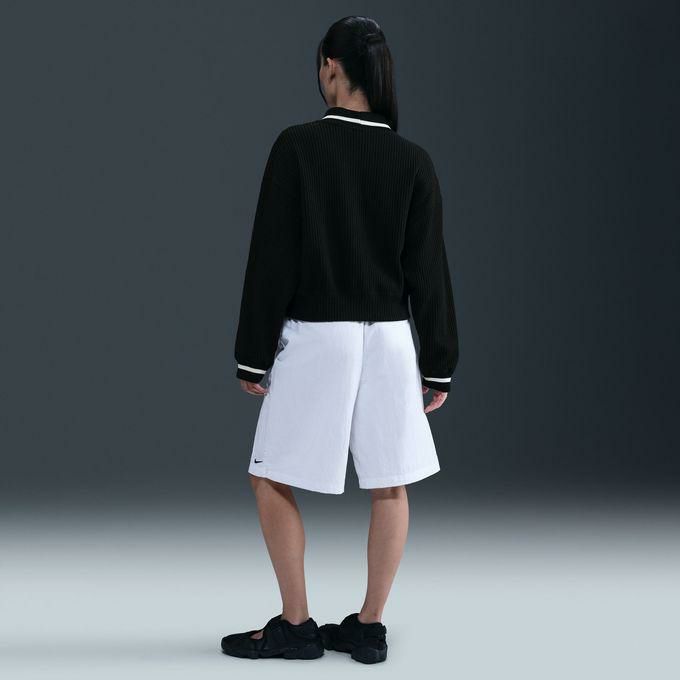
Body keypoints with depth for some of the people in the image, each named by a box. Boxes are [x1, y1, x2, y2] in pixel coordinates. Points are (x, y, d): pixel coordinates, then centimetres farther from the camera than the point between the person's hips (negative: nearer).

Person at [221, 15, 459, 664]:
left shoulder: (296, 146, -8)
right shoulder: (413, 161, 0)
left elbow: (272, 258, -9)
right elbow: (427, 270, 2)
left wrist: (253, 355, -2)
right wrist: (437, 363, 9)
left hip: (313, 338, -3)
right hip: (388, 340, 4)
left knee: (272, 482, 10)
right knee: (389, 487, 11)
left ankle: (296, 624, 13)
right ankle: (369, 626, 16)